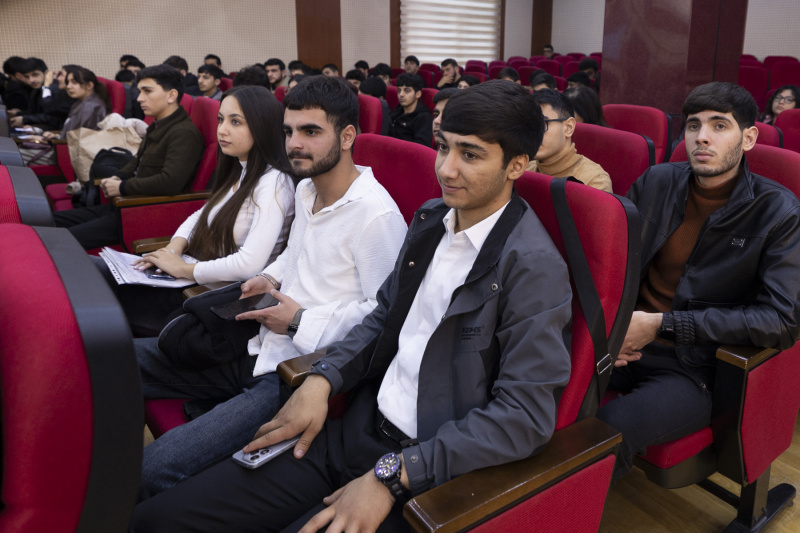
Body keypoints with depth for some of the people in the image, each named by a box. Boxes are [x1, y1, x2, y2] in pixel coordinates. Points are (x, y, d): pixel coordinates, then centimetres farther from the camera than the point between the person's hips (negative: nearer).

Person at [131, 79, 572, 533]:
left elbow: (525, 416, -20)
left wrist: (391, 477, -20)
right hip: (356, 432, 7)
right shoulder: (430, 219, 7)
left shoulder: (534, 266, -17)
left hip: (423, 475, -6)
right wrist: (321, 380, -1)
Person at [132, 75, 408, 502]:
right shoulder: (306, 189, 11)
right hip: (260, 348, 10)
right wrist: (272, 277, 8)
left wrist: (300, 322, -15)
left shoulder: (376, 215, -18)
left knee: (155, 469, -22)